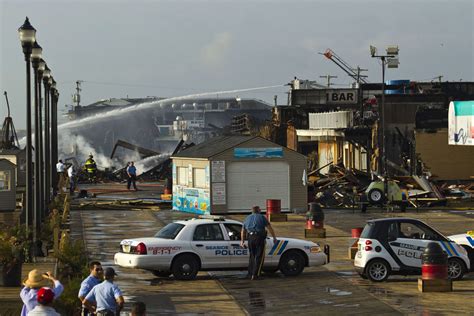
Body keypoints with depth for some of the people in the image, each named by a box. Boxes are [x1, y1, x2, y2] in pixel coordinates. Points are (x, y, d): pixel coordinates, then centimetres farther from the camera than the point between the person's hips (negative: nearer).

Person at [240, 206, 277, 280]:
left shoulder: (247, 218, 21)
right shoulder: (262, 217, 9)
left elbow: (243, 231, 23)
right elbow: (270, 228, 4)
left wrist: (242, 241, 31)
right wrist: (274, 238, 9)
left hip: (250, 237, 4)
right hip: (260, 237, -4)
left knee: (252, 256, 17)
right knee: (259, 257, 0)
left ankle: (250, 274, 18)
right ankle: (255, 275, -7)